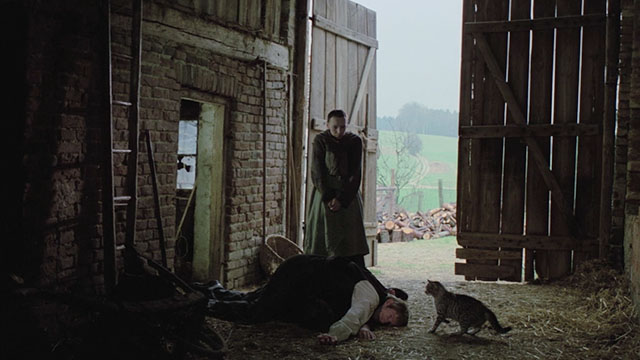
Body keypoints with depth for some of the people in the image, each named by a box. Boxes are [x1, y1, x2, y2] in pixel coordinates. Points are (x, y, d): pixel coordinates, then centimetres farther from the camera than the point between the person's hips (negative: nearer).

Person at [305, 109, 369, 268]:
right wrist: (328, 198, -15)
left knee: (352, 242, -3)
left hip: (348, 198, 1)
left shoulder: (355, 141, 1)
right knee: (322, 240, -4)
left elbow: (355, 174, -3)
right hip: (325, 195, -1)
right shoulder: (320, 141, -1)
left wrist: (342, 200, -12)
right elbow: (317, 173, -5)